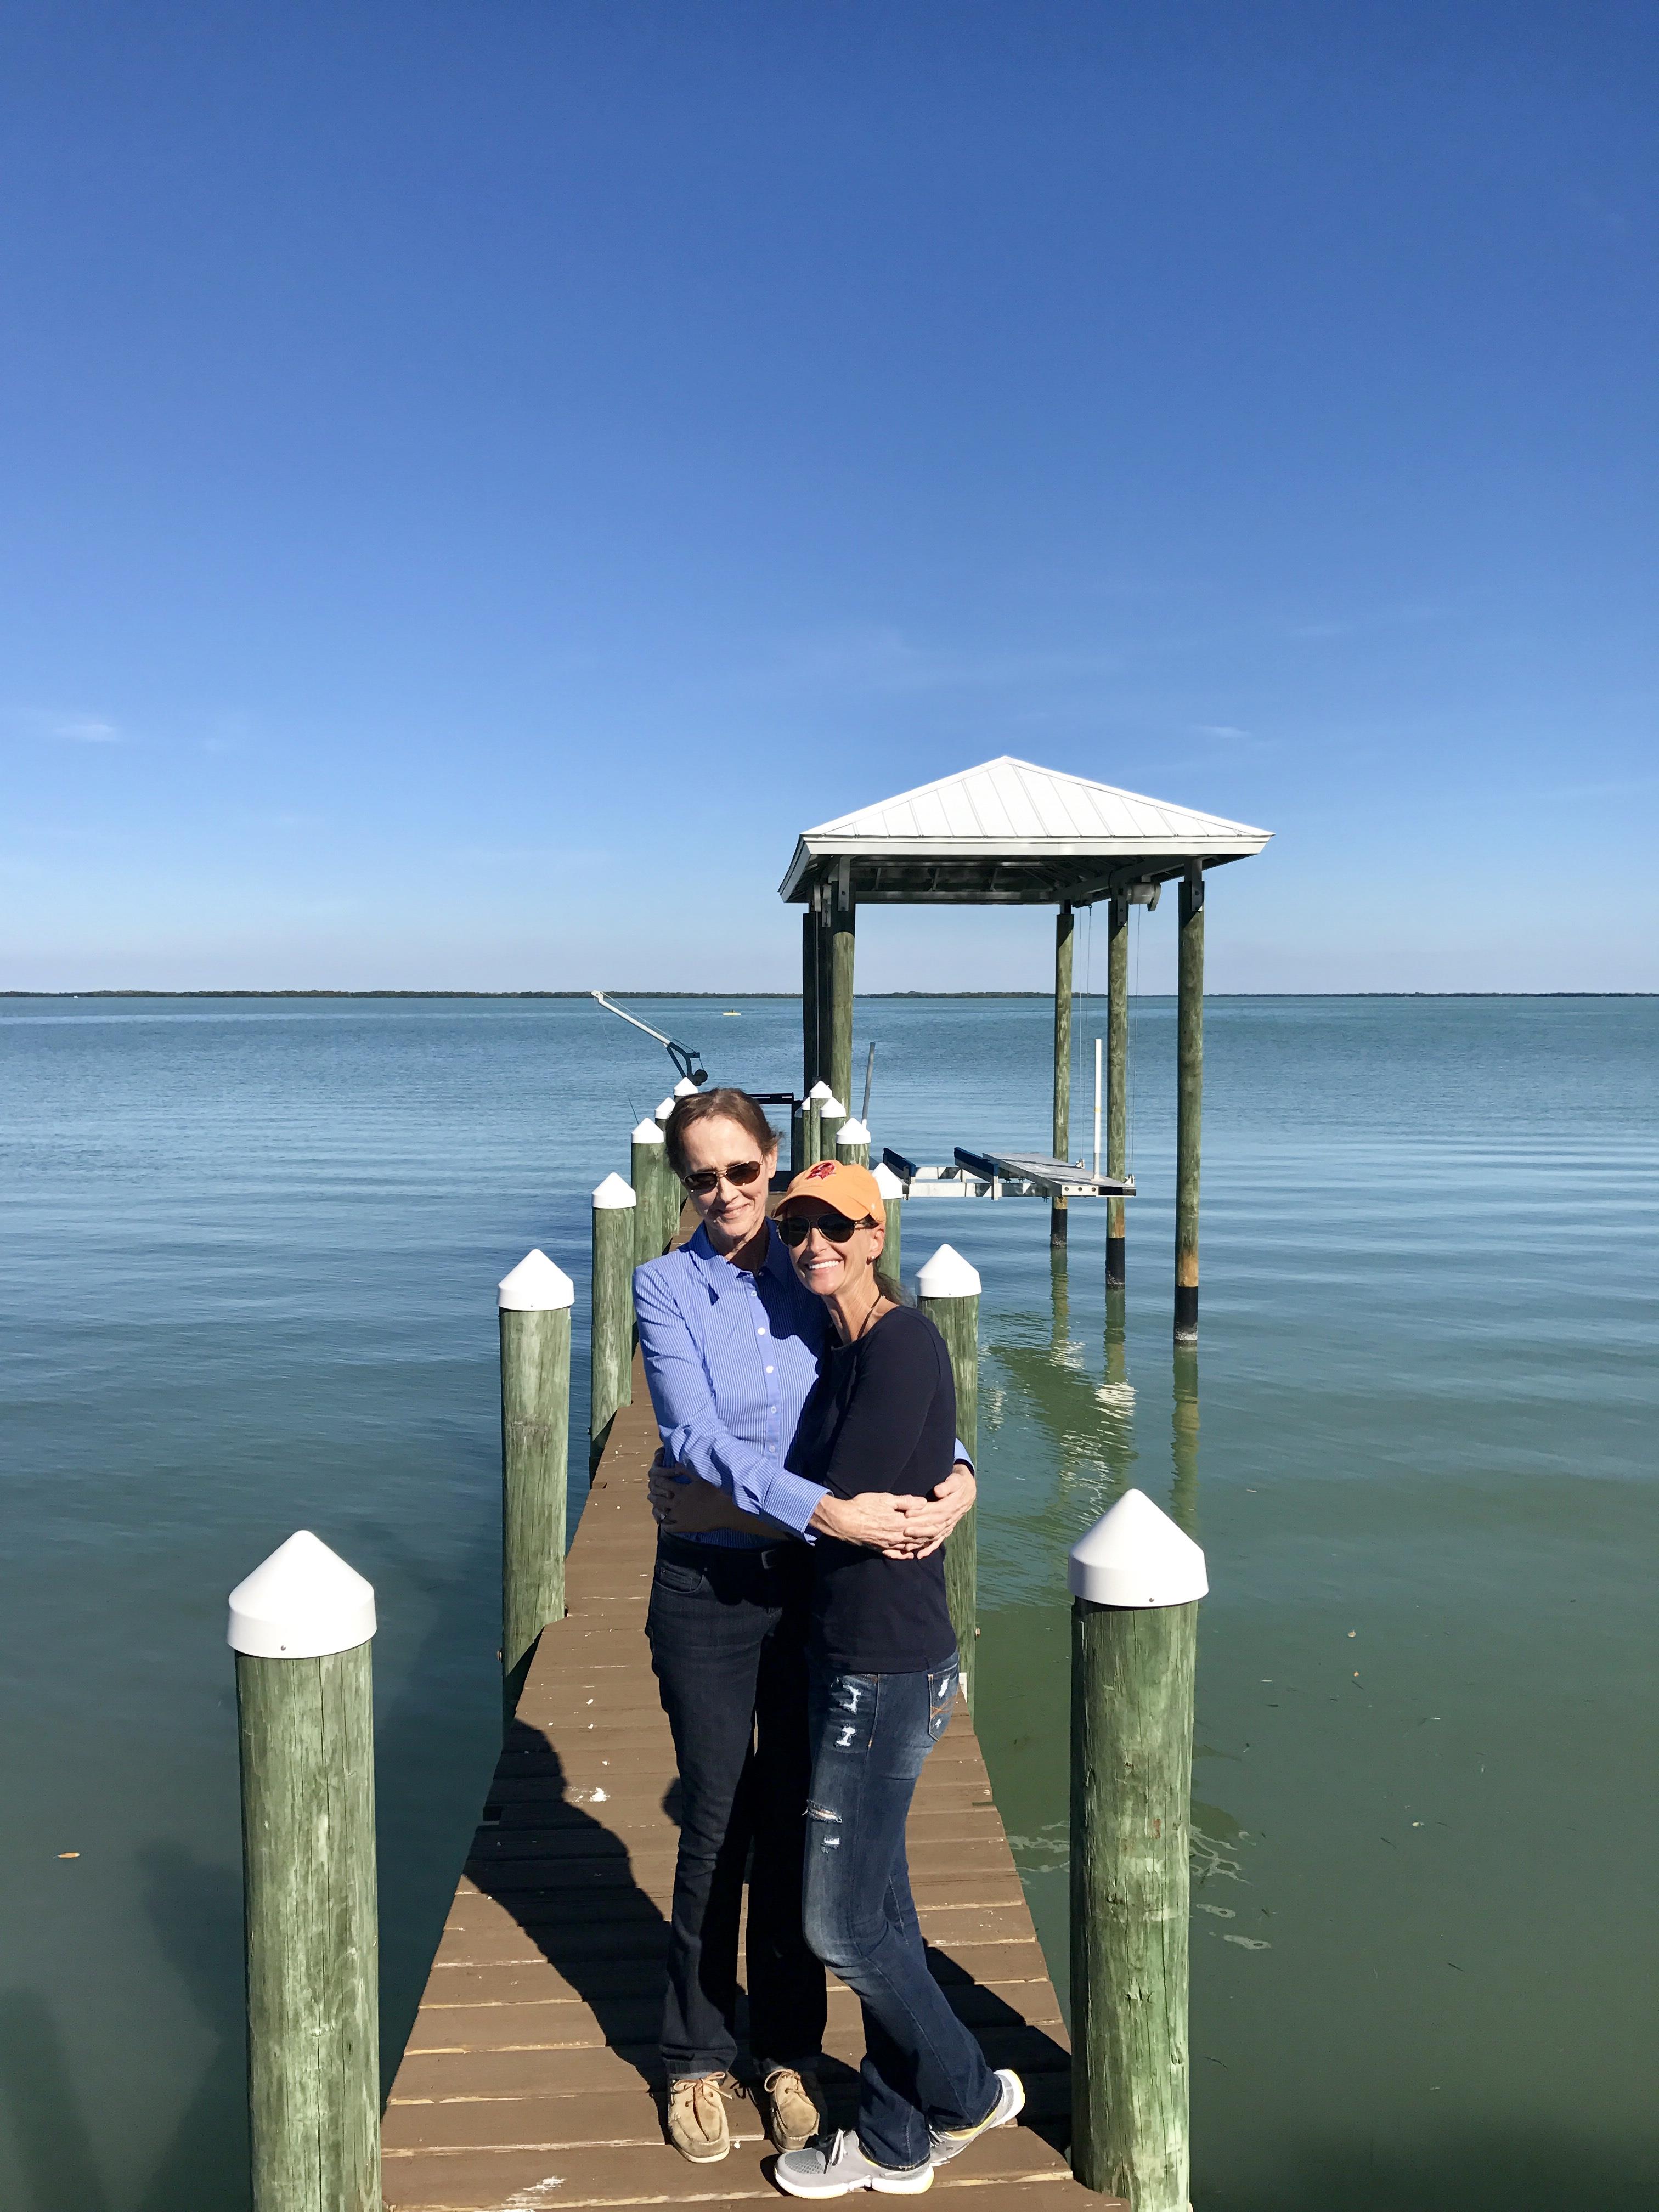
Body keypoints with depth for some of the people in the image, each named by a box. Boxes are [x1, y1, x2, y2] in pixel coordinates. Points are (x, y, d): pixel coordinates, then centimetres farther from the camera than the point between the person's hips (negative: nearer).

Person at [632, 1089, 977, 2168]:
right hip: (708, 1585, -2)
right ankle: (700, 2057, 32)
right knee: (716, 1826, 10)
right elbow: (699, 1439, -20)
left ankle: (791, 2050, 33)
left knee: (797, 1824, 13)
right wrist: (828, 1511, -30)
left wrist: (957, 1471, -19)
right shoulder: (667, 1286, -9)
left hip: (814, 1582, 2)